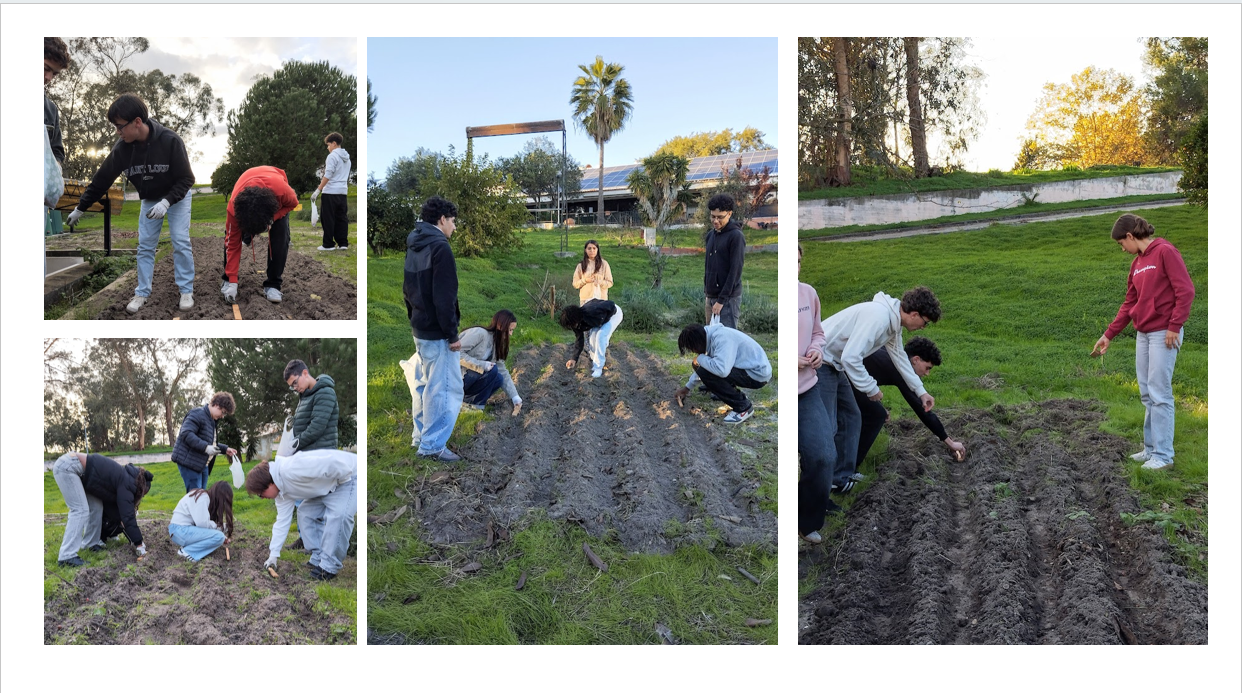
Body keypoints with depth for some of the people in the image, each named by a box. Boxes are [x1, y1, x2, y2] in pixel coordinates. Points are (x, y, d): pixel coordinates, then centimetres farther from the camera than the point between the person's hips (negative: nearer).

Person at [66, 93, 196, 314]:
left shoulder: (170, 141, -32)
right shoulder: (122, 148, -19)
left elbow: (186, 179, -25)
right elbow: (102, 179, -7)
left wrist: (167, 202, -37)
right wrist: (80, 208, 0)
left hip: (177, 197, -4)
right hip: (149, 200, 4)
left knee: (181, 241, -10)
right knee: (145, 245, 1)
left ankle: (186, 292, 0)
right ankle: (142, 294, 7)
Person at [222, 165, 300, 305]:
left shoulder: (281, 189, -47)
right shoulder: (234, 205, -40)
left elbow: (293, 203, -19)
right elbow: (233, 243, -29)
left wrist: (273, 218, -35)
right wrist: (232, 282, -31)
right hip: (245, 194, 1)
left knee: (280, 237, -20)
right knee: (231, 236, -14)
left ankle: (273, 285, -11)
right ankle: (229, 280, 4)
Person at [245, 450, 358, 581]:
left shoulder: (290, 470, -31)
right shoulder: (282, 490, 1)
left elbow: (333, 464, -35)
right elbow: (282, 521, 8)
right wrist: (273, 555, 10)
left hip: (349, 475, -10)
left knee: (338, 515, -26)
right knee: (306, 513, 8)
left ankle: (329, 567, -16)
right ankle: (318, 559, 16)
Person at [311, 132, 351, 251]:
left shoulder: (333, 156, -10)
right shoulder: (346, 157, 16)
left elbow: (328, 175, -17)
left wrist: (318, 190, -16)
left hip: (331, 192, -8)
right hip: (343, 192, 8)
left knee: (328, 219, -2)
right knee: (341, 218, 8)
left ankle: (329, 244, -1)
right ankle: (343, 243, 6)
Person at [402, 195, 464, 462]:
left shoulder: (412, 246, 12)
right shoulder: (440, 247, -16)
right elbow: (444, 297, -21)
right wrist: (452, 333, -17)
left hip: (420, 329, 10)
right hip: (438, 332, -10)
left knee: (424, 385, 18)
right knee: (445, 389, -4)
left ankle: (422, 437, 27)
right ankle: (433, 445, -2)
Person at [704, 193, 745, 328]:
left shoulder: (736, 236, -11)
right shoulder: (711, 235, 13)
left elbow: (735, 271, -16)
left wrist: (722, 300, -17)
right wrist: (707, 292, 16)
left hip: (728, 298, -8)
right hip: (711, 297, 8)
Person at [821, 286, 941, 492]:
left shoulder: (893, 322, 6)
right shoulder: (878, 316, -26)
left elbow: (900, 357, 22)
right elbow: (850, 357, -29)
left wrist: (921, 391, 26)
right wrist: (871, 389, -17)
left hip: (833, 364, 11)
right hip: (819, 362, -11)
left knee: (851, 417, 16)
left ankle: (842, 477, 24)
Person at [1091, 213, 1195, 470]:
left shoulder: (1165, 252, -10)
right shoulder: (1137, 263, 15)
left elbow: (1185, 291, -14)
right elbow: (1129, 304, 19)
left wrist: (1174, 327, -16)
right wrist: (1108, 335, 17)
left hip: (1163, 334, -8)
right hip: (1143, 334, 8)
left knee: (1159, 394, -6)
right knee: (1147, 394, 11)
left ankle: (1163, 455, 1)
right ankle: (1151, 448, 20)